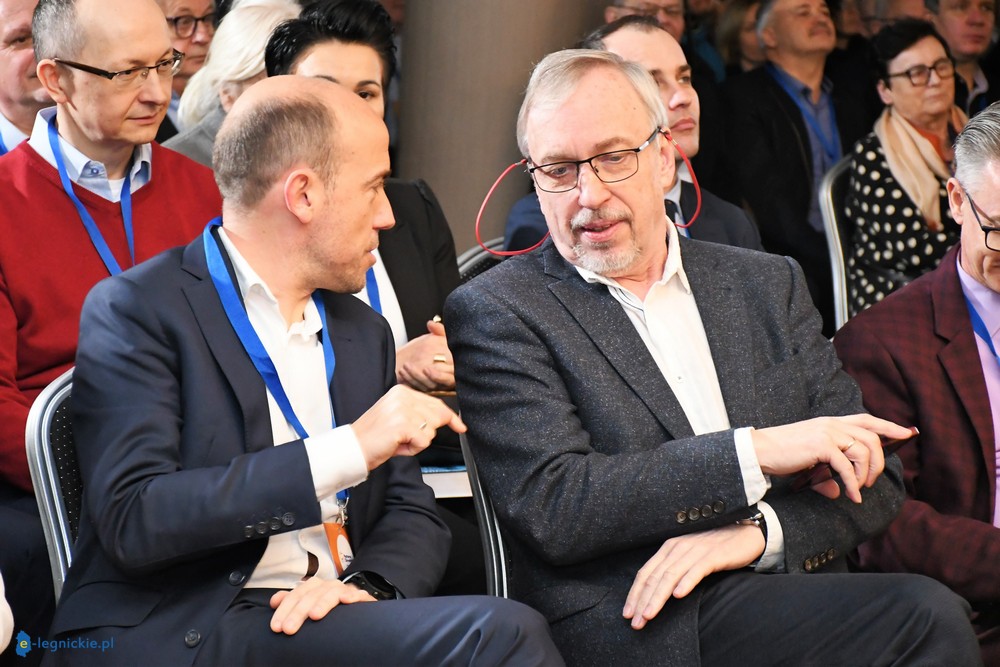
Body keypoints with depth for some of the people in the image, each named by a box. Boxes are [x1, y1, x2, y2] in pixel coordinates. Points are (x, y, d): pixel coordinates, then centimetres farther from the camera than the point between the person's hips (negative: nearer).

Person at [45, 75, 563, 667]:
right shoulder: (134, 312, -3)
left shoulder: (364, 333, 19)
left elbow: (413, 514, 17)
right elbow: (131, 521, -15)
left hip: (337, 619, 7)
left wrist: (367, 585, -7)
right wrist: (347, 452, -18)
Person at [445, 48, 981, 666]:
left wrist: (756, 531, -9)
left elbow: (872, 475, 11)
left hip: (791, 600, 6)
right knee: (926, 612, -28)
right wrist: (756, 451, -14)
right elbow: (552, 509, -11)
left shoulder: (769, 285, 16)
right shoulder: (496, 312, 3)